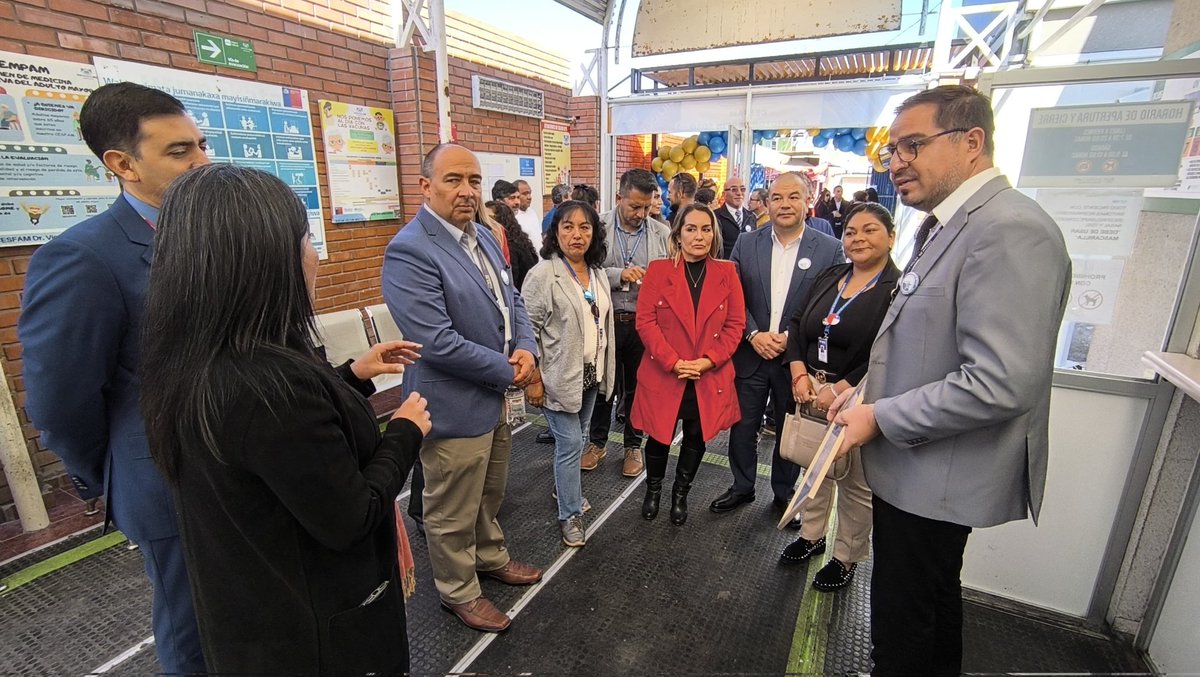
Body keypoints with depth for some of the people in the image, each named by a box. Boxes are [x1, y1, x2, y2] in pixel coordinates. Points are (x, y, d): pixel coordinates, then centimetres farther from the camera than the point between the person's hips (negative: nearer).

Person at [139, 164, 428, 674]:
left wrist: (353, 375, 7)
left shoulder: (193, 365, -6)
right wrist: (406, 432, -14)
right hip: (313, 625, -8)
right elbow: (349, 522, -27)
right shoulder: (271, 380, -35)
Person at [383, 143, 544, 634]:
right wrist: (508, 371, -18)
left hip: (495, 395, 8)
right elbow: (436, 342, -27)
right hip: (454, 405, -8)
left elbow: (511, 302, 11)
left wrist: (526, 349, -9)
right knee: (452, 513, 14)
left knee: (490, 493, 27)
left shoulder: (483, 236, 7)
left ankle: (491, 557, 51)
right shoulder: (410, 251, -21)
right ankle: (459, 592, 38)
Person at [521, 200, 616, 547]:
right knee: (570, 444, -1)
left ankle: (564, 488, 44)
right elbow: (528, 329, -15)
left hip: (591, 373, 7)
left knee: (579, 438, 20)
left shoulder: (598, 273, 6)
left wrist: (605, 370, 15)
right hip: (560, 376, -7)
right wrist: (533, 379, -16)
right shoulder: (542, 274, -16)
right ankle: (570, 514, 18)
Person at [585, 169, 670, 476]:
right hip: (605, 320, 0)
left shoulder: (662, 233, -1)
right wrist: (619, 275, -21)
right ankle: (598, 441, 38)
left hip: (644, 322, 1)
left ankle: (633, 445, 36)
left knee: (637, 387, 15)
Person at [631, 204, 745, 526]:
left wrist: (707, 361, -12)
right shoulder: (658, 270, -3)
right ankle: (653, 489, 39)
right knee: (660, 437, 10)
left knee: (697, 439, 13)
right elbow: (645, 321, -8)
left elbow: (735, 324, 1)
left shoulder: (726, 273, 3)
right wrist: (674, 362, -16)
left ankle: (681, 493, 39)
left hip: (710, 378, 2)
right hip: (663, 375, -2)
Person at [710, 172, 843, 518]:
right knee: (742, 428, 12)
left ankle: (785, 493, 37)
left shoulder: (830, 249, -5)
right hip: (750, 354, 1)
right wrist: (754, 335, -13)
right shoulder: (746, 243, 0)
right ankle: (742, 487, 34)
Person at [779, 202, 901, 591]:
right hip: (812, 394, 5)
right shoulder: (829, 278, 7)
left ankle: (848, 558, 29)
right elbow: (797, 326, 8)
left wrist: (839, 391, -19)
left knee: (856, 484, 9)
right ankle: (812, 535, 39)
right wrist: (800, 375, -5)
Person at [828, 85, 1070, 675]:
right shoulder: (945, 225, 10)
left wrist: (881, 419, -20)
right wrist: (867, 390, 7)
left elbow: (1000, 383, -29)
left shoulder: (1010, 231, -22)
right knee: (935, 602, 29)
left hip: (937, 476, -10)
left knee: (902, 629, 9)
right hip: (919, 466, 10)